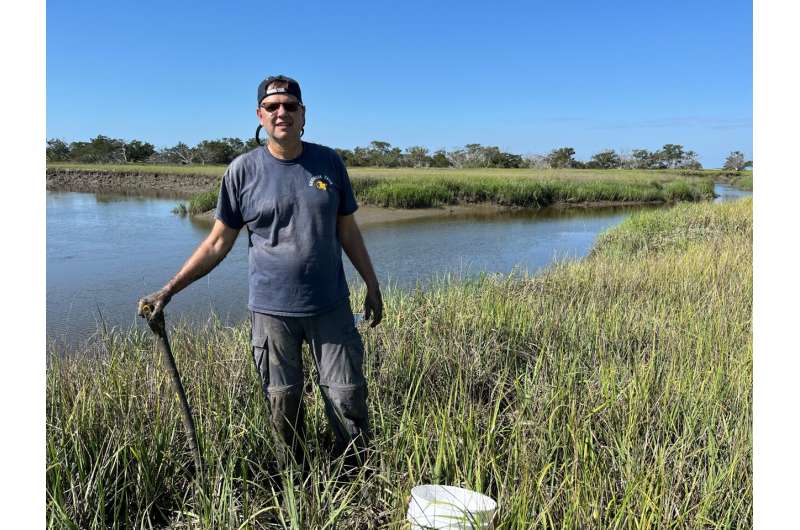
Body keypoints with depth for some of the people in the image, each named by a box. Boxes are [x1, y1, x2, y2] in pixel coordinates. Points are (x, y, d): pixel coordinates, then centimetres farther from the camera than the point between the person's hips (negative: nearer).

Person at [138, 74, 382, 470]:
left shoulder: (328, 162, 3)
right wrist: (167, 291, -2)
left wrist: (372, 284, 11)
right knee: (283, 407, 9)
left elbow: (347, 230, 10)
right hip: (272, 310, -1)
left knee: (348, 399, 5)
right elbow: (218, 243, 2)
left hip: (331, 306, 1)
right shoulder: (243, 170, -2)